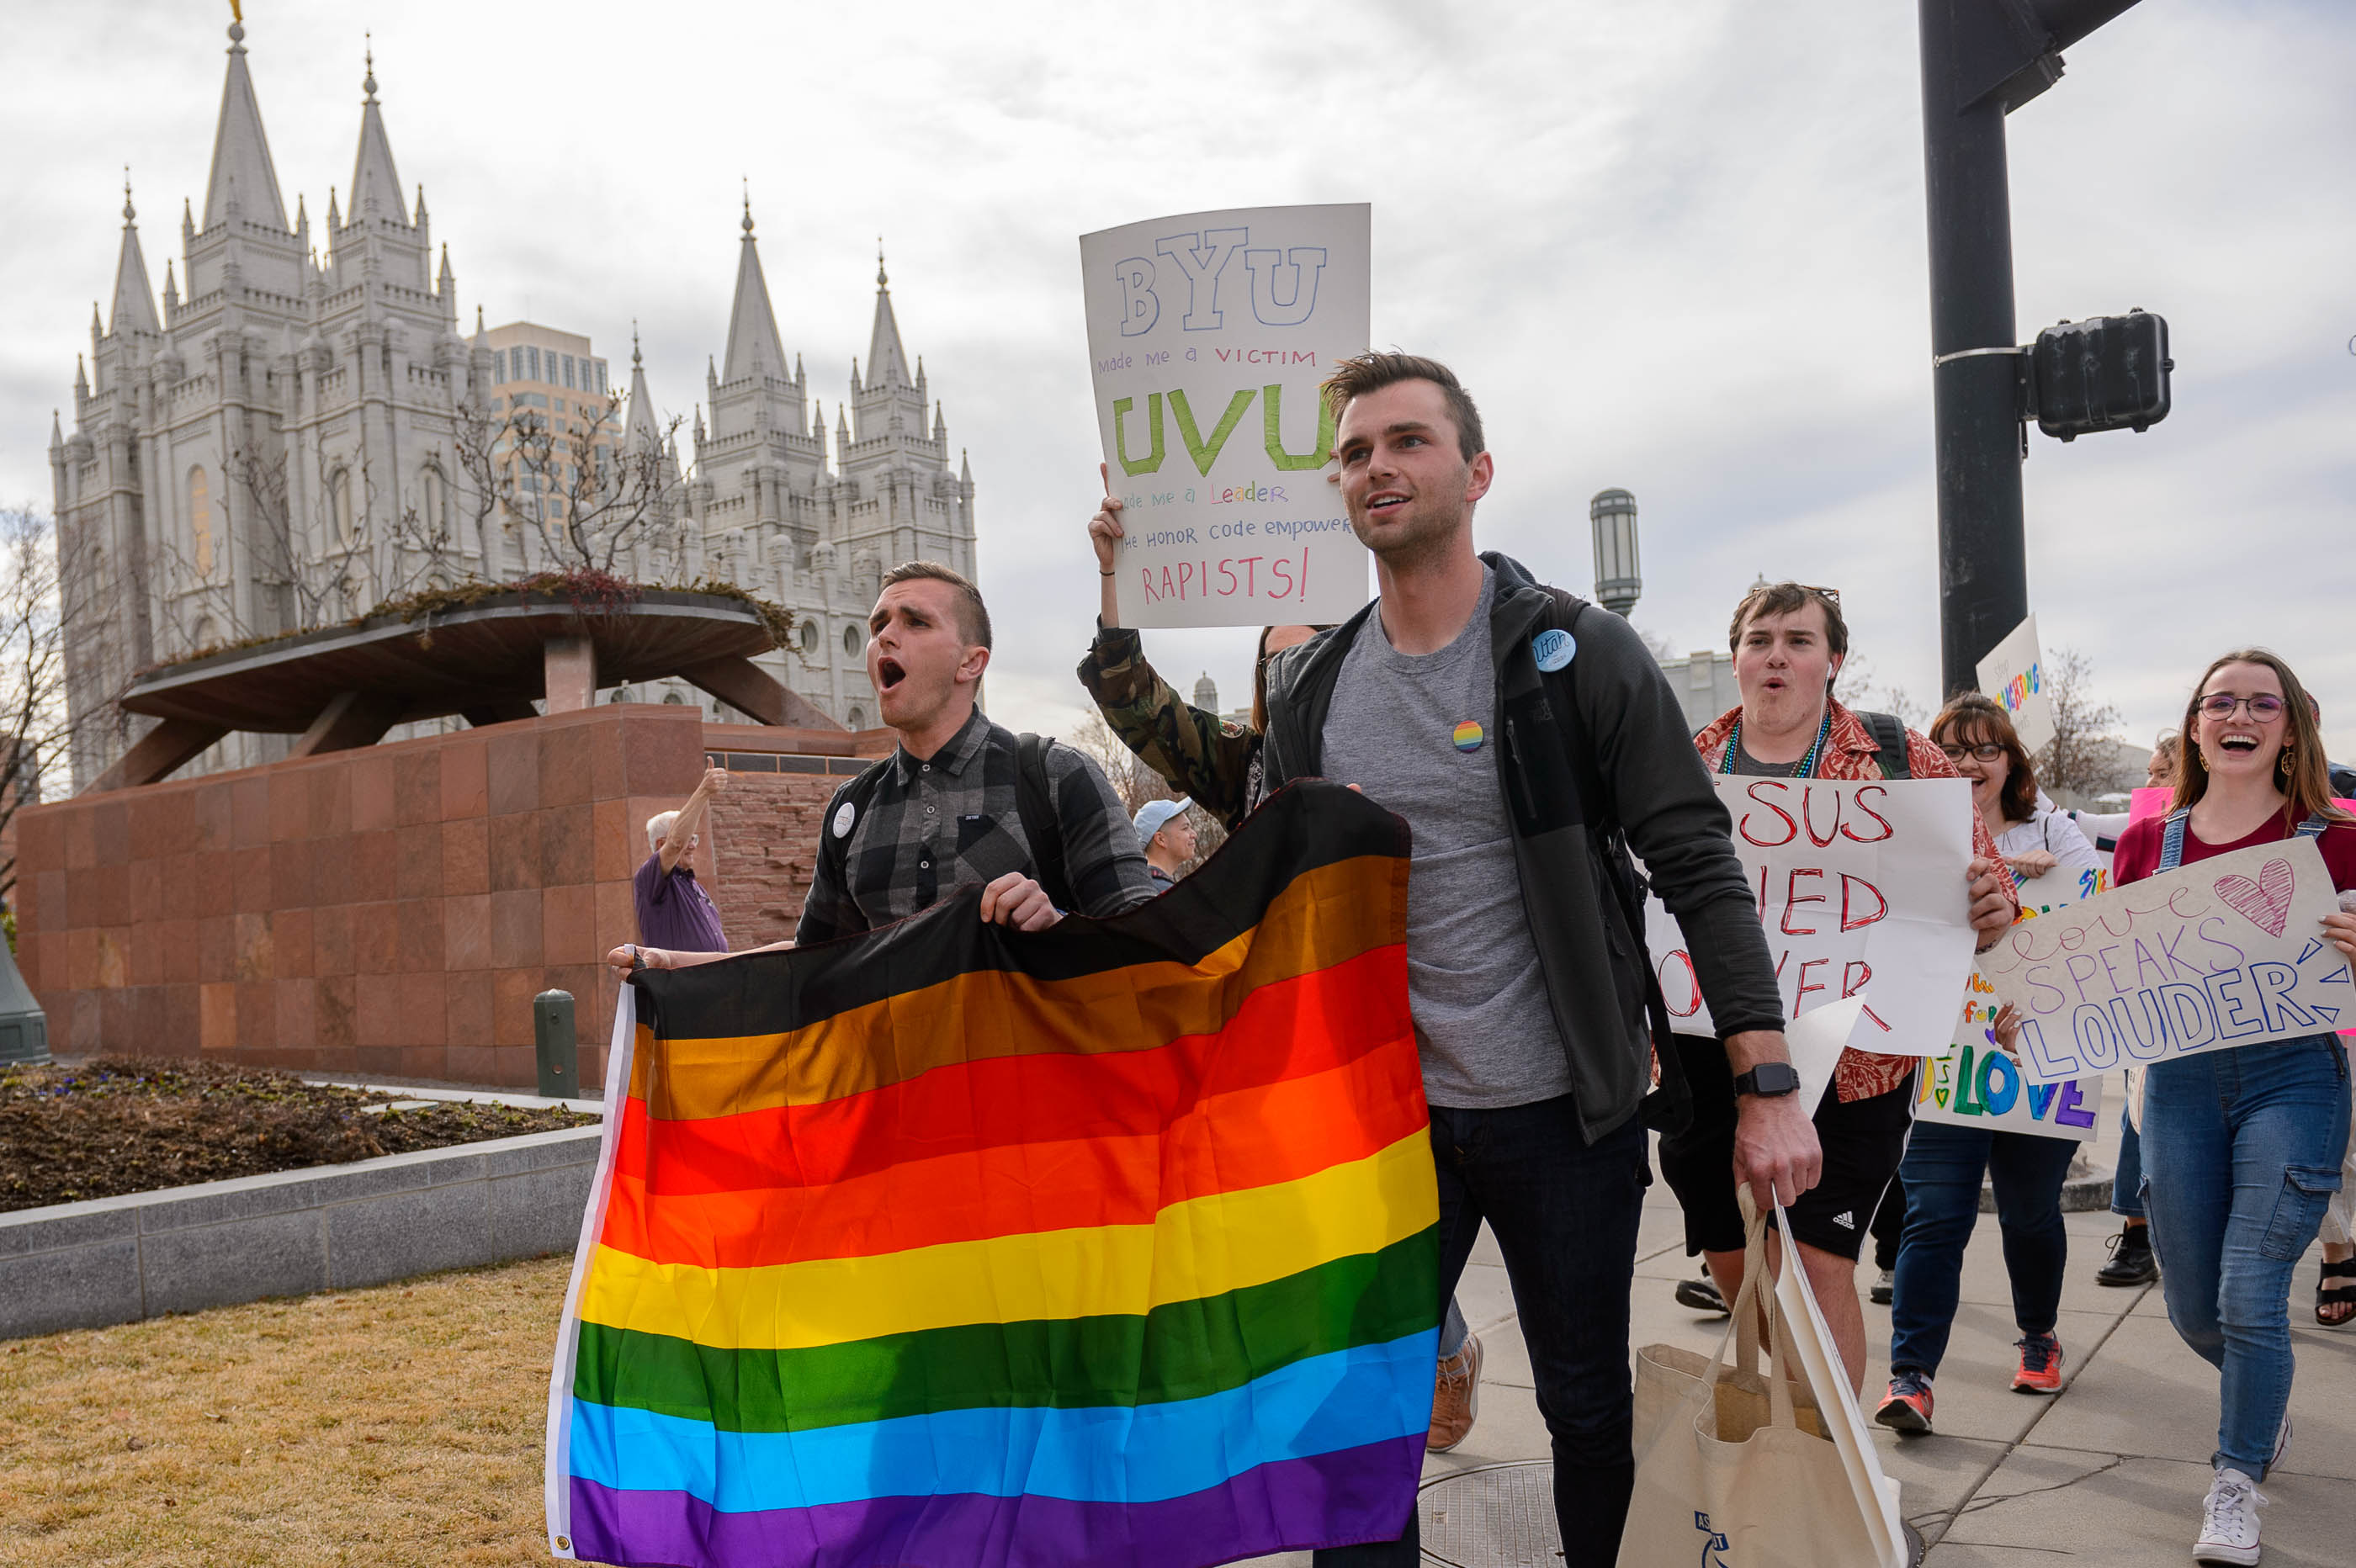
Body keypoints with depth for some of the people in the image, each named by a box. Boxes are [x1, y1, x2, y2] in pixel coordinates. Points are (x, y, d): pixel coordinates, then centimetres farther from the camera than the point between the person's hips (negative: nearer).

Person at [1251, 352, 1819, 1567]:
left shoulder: (1577, 656, -6)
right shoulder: (1311, 686, 5)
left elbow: (1699, 868, -9)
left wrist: (1768, 1083, -15)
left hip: (1566, 1112, -2)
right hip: (1384, 1112, 3)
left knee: (1589, 1410, 13)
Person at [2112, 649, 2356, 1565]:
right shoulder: (2148, 843, 6)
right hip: (2179, 1078, 3)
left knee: (2250, 1295, -8)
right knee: (2192, 1307, 10)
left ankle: (2236, 1485, 13)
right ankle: (2266, 1399, 44)